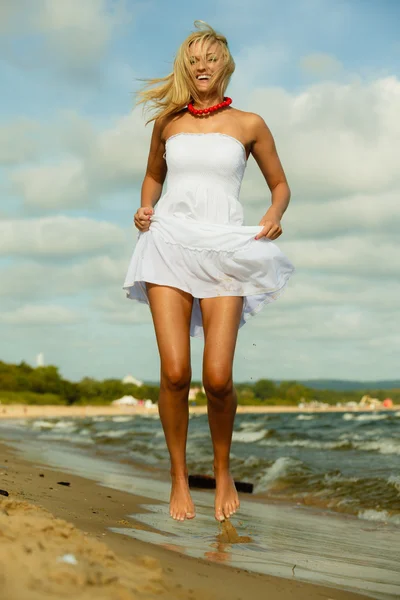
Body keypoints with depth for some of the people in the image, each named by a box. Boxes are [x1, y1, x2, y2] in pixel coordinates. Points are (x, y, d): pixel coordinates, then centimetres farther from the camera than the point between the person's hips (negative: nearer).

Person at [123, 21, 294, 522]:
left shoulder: (248, 125, 10)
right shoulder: (167, 122, 15)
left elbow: (280, 185, 18)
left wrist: (274, 216, -2)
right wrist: (145, 207, 11)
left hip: (225, 250, -1)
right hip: (169, 242, 1)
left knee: (218, 378, -11)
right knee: (174, 372, -11)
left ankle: (222, 473, 14)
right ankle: (179, 477, 8)